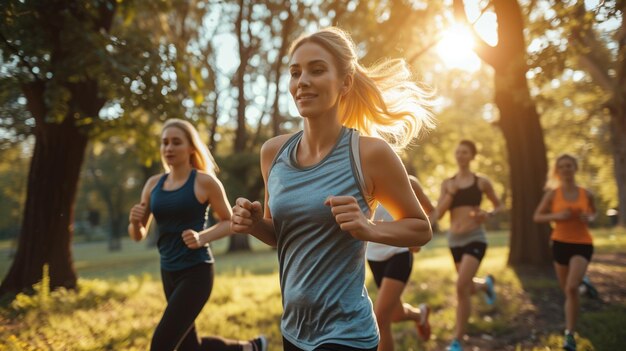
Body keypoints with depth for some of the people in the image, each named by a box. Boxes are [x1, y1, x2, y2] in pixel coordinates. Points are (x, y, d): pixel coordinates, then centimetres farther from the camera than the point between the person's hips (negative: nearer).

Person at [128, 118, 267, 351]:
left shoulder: (205, 181, -9)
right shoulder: (153, 184, 6)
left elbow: (230, 222, -2)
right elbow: (138, 236, 9)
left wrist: (202, 238, -19)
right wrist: (134, 221, -14)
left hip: (196, 272, -7)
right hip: (169, 273, 7)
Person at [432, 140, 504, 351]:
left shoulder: (482, 182, 1)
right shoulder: (447, 183, 5)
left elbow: (499, 206, 14)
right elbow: (438, 215, -2)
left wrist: (488, 215, -8)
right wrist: (450, 193, -14)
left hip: (475, 238, -3)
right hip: (454, 240, 4)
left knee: (461, 288, -18)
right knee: (470, 288, 17)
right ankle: (486, 284, 56)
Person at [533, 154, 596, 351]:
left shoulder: (586, 194, -1)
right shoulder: (553, 194, -4)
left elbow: (593, 213, 18)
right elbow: (537, 217, 0)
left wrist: (589, 218, -6)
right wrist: (556, 216, -17)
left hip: (582, 244, -2)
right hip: (560, 244, 2)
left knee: (572, 287, -20)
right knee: (567, 290, 14)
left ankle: (569, 334, -11)